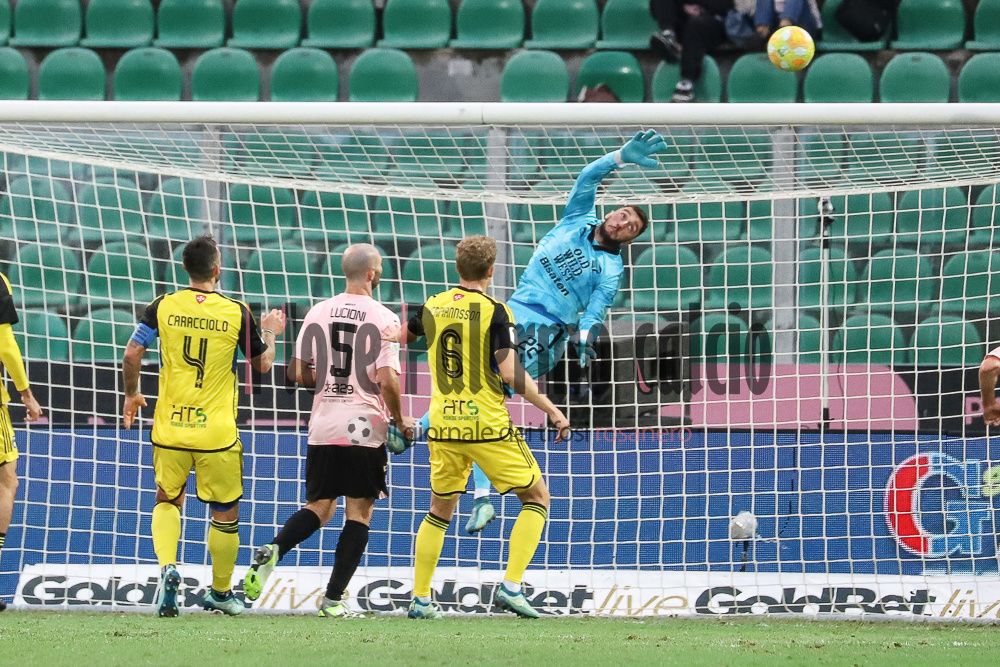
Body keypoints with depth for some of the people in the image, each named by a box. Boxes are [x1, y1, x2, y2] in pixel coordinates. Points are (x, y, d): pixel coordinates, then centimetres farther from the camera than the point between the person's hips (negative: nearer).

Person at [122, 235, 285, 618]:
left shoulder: (162, 307, -3)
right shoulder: (237, 313, -6)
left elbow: (132, 354, -2)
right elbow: (262, 364, 5)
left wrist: (131, 394, 16)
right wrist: (270, 334, 25)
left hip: (170, 428, 2)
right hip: (217, 434, -2)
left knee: (167, 500, 18)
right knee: (225, 513, 14)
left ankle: (167, 568, -8)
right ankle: (221, 593, 25)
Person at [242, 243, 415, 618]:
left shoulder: (317, 313, 5)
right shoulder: (383, 319, -7)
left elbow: (298, 374, 7)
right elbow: (388, 380, -14)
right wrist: (400, 421, 1)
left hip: (323, 427, 4)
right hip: (365, 430, -4)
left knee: (319, 508, 16)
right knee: (359, 512, 5)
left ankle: (273, 550, -12)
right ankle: (333, 599, -1)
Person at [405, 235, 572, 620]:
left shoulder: (432, 308, 4)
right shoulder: (494, 312, -11)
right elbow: (510, 373, -18)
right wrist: (551, 410, -11)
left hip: (443, 427, 5)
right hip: (487, 425, -5)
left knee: (441, 509, 19)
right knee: (536, 497, 8)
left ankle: (420, 599, 15)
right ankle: (511, 586, -5)